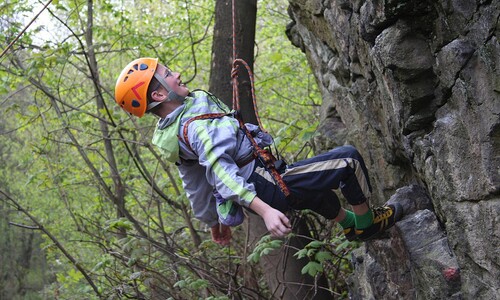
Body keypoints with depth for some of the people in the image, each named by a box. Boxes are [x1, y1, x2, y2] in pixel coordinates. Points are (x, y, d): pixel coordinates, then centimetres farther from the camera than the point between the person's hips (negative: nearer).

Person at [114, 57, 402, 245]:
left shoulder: (175, 129, 7)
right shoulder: (195, 124, -25)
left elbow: (196, 186, 16)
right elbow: (220, 173, -36)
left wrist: (214, 220, 27)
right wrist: (264, 210, -45)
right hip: (273, 189, -11)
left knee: (319, 189, 34)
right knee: (348, 158, -6)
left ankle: (352, 226, 53)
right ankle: (366, 222, 13)